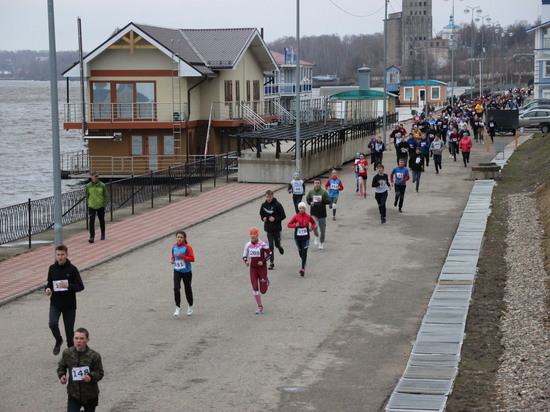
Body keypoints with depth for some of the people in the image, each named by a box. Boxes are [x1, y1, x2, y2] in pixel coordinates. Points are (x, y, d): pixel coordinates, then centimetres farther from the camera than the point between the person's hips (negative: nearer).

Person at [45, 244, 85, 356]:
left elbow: (80, 287, -10)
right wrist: (47, 289, -6)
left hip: (69, 304, -2)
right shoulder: (52, 268, 2)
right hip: (55, 303, 2)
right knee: (53, 323, -20)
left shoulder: (72, 269, -9)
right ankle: (58, 340, 10)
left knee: (69, 330, 4)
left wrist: (68, 286, -27)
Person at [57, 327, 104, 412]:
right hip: (73, 394, 1)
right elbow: (61, 366, 12)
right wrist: (61, 375, -8)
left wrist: (91, 376, -28)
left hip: (90, 395, -1)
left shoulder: (94, 356, -14)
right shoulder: (67, 353, -6)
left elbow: (100, 373, -8)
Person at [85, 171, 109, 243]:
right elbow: (87, 196, 11)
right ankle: (92, 237, -11)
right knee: (91, 221, -12)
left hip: (101, 206, 0)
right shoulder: (88, 186, -1)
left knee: (102, 220, 13)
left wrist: (104, 205, -8)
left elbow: (106, 196, -1)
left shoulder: (102, 185, -5)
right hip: (92, 207, 0)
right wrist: (87, 204, 10)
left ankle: (103, 234, 35)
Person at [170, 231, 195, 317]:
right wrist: (172, 260, -4)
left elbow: (192, 259, -17)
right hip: (177, 271, 3)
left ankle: (190, 306, 31)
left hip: (186, 272, -3)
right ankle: (178, 307, -2)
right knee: (176, 288, -13)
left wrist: (181, 255, -25)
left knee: (187, 289, 10)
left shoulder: (187, 247, -13)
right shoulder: (174, 246, 2)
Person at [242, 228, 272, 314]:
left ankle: (266, 280, 37)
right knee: (255, 287, -4)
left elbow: (269, 254, -4)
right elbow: (244, 255, 9)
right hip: (253, 268, 3)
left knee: (263, 291, 0)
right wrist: (246, 261, -11)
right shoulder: (248, 245, 0)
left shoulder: (262, 244, -13)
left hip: (262, 267, -3)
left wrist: (263, 261, -16)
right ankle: (260, 307, 6)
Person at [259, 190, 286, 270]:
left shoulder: (277, 205, -13)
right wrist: (263, 218, -5)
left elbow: (283, 216, -10)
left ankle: (279, 247, 47)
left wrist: (275, 219, -21)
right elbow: (261, 214, 16)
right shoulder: (264, 205, -1)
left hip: (277, 228, -2)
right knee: (270, 246, 0)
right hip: (268, 229, 2)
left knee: (277, 244, 8)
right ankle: (271, 263, 6)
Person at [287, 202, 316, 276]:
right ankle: (304, 262, 43)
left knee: (304, 252, -11)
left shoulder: (308, 216, -1)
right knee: (300, 252, 12)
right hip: (298, 237, 1)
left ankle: (303, 269, -14)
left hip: (305, 237, -1)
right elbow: (289, 224, -1)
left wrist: (311, 228, -3)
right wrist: (295, 225, -19)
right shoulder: (296, 216, -4)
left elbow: (314, 223, 16)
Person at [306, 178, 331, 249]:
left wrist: (322, 200, -23)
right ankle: (316, 236, 6)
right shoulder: (311, 192, 2)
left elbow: (329, 201, -6)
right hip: (314, 213, 0)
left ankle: (321, 243, 30)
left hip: (322, 214, 0)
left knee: (322, 229, 10)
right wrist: (310, 203, -4)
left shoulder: (324, 192, -5)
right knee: (314, 226, -24)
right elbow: (307, 199, 18)